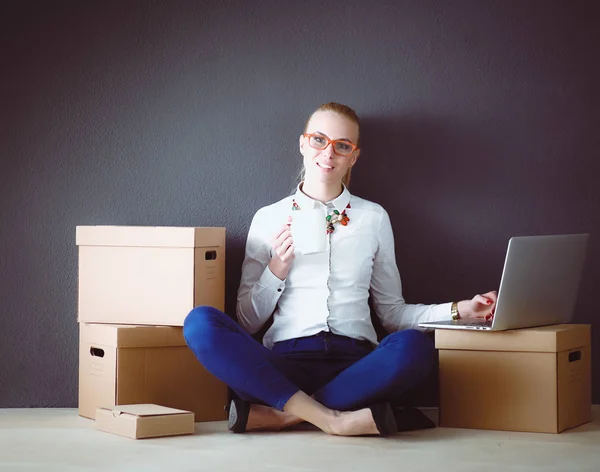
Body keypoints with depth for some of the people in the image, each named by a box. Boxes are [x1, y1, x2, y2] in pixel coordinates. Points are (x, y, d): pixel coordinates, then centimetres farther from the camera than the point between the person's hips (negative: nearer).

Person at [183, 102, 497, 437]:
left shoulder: (374, 218, 17)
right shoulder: (270, 218, 13)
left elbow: (392, 311, 18)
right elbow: (247, 322, 12)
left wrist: (457, 310, 5)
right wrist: (276, 270, -3)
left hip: (354, 362, 1)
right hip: (287, 360, -1)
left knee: (415, 347, -33)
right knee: (200, 322, -28)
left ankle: (278, 413, -24)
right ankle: (327, 418, -29)